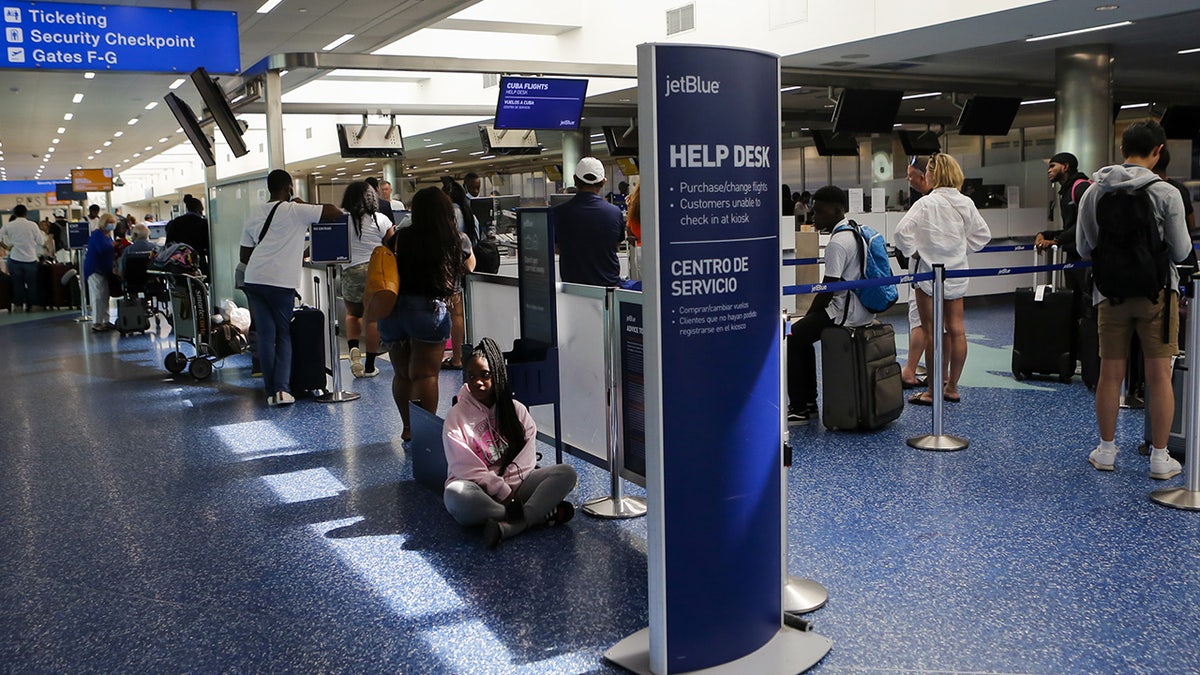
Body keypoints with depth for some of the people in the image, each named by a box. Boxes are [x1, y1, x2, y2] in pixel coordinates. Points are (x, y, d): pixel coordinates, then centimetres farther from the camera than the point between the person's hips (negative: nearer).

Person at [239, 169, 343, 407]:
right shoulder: (295, 211, -2)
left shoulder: (255, 213, 16)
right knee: (284, 336, 6)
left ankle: (271, 391, 6)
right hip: (281, 281, -4)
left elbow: (245, 255, 18)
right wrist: (303, 204, 10)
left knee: (266, 336, 7)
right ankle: (282, 388, -6)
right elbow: (335, 212, -7)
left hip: (254, 279, 5)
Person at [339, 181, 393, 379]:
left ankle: (353, 348, -1)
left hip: (351, 272, 1)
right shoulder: (380, 220, -1)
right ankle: (369, 366, 8)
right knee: (374, 318, 5)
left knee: (352, 314, 22)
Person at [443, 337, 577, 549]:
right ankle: (538, 514, -28)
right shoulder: (457, 416, -1)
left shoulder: (516, 409, 9)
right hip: (480, 490, -3)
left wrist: (509, 488, -16)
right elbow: (466, 468, -10)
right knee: (455, 494, -38)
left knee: (566, 473, -19)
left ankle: (506, 527, -37)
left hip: (516, 485, 3)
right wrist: (502, 492, -18)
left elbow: (527, 455, 0)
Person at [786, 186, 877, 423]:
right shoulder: (857, 231, 12)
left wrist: (808, 315, -4)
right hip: (864, 309, 10)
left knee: (792, 337, -6)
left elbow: (828, 289, -19)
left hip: (847, 313, -10)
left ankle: (799, 408, -2)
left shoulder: (838, 242, -19)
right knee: (803, 335, 20)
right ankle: (809, 403, 22)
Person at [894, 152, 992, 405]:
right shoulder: (966, 203, 2)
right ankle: (952, 387, 18)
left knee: (932, 332, 0)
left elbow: (902, 231, -21)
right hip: (957, 273, 5)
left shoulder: (926, 203, -15)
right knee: (956, 330, 9)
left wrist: (911, 251, -5)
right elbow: (983, 234, 10)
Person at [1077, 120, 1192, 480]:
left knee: (1110, 373, 10)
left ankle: (1106, 451, 19)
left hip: (1110, 293, 3)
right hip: (1156, 292, -3)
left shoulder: (1094, 192, -1)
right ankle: (1160, 458, 10)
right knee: (1159, 375, 4)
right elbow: (1181, 251, -6)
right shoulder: (1165, 193, -11)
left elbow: (1083, 248, 6)